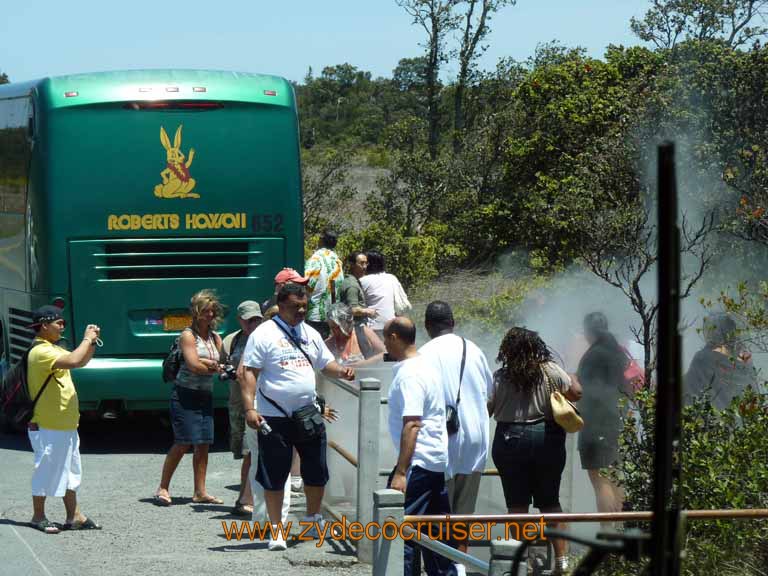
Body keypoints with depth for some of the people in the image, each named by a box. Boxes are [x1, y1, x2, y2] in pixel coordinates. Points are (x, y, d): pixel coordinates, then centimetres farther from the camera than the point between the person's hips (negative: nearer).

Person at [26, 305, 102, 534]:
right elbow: (73, 361, -31)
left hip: (65, 424, 10)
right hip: (48, 427, -10)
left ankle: (74, 516, 18)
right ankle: (38, 517, 7)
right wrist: (87, 339, -18)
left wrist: (91, 343, 5)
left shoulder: (54, 349, 15)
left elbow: (81, 362, 22)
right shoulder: (41, 352, -18)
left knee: (70, 471, 13)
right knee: (47, 470, -2)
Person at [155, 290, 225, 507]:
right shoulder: (188, 335, -7)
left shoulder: (215, 338, 13)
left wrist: (205, 362, -13)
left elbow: (222, 363, 3)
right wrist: (216, 367, -4)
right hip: (185, 394, -7)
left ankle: (200, 492, 8)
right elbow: (194, 365, -16)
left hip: (205, 395, 7)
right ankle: (162, 488, -1)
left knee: (203, 444, 4)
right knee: (183, 443, -10)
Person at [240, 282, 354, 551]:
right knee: (274, 477, 0)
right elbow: (249, 373, -10)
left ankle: (313, 518, 34)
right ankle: (276, 530, 9)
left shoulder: (310, 334, 12)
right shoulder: (264, 334, -7)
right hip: (275, 418, -6)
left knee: (317, 472, 12)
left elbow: (326, 363, 21)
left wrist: (342, 371, -2)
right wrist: (250, 408, -19)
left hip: (308, 415, 6)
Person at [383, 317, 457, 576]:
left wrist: (401, 472, -25)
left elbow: (412, 424, -22)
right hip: (438, 459, 10)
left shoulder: (409, 375, -16)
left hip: (418, 461, -10)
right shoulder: (425, 367, 15)